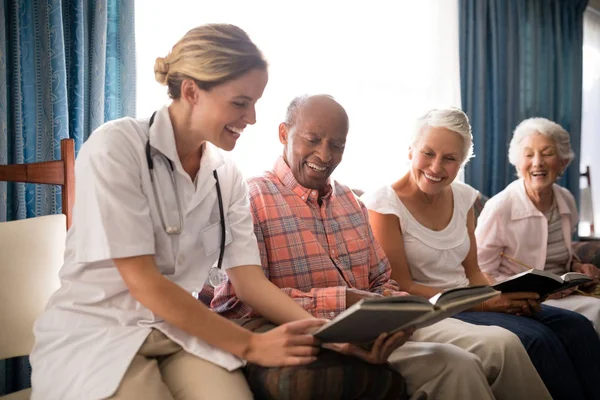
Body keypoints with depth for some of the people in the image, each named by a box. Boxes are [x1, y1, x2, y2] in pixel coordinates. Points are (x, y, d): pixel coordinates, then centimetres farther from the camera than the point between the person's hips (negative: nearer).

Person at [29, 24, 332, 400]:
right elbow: (143, 283, -19)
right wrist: (250, 345, -20)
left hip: (182, 331, 5)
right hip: (96, 333, -4)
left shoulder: (228, 175, 3)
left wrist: (320, 328, -17)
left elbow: (249, 278, -1)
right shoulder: (115, 147, -15)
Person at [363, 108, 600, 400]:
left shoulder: (463, 197, 6)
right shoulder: (384, 204, -12)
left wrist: (505, 297, -11)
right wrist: (483, 304, -19)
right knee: (537, 338, -25)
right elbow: (402, 288, -14)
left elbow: (472, 272, 10)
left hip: (468, 301, 6)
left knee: (576, 328, -13)